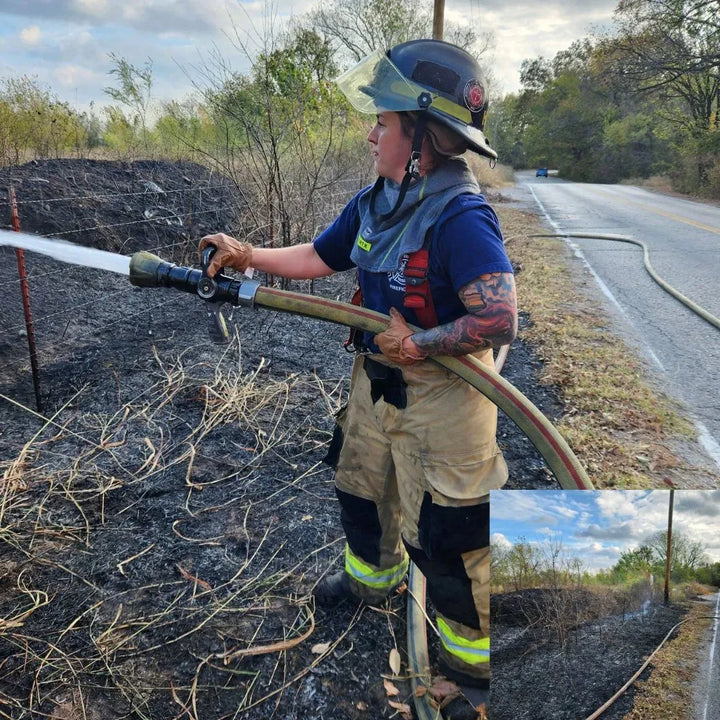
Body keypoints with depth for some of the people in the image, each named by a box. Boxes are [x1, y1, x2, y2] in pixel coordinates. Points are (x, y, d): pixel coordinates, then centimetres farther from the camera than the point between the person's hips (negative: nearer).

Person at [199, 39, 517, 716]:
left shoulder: (461, 216, -26)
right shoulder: (375, 201, 1)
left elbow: (499, 319, -33)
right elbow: (318, 256, 12)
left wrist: (414, 345, -26)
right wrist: (250, 255, 3)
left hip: (440, 393, -8)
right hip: (376, 379, 9)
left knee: (445, 534, 5)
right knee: (361, 486, 27)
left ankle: (474, 652, 32)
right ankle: (372, 573, 58)